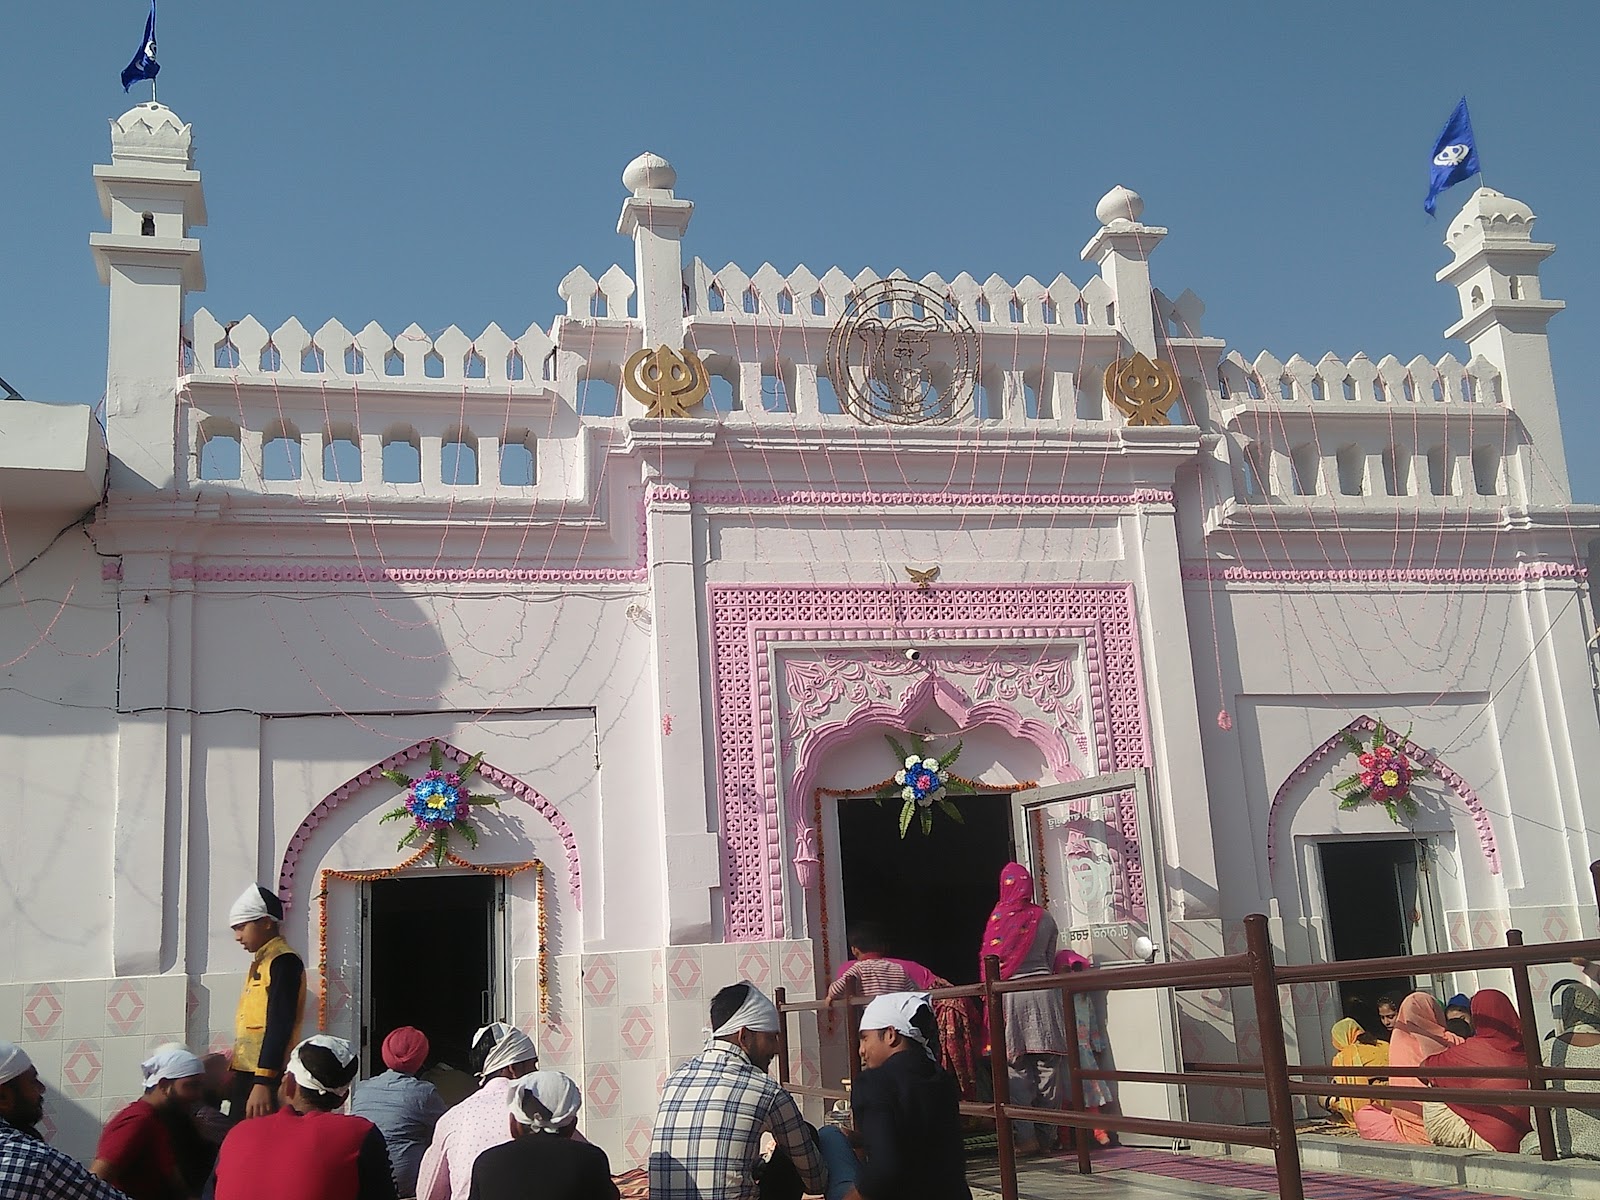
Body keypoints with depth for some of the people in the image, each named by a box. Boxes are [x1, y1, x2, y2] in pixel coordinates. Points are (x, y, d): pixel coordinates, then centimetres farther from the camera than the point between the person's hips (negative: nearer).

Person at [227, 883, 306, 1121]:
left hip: (265, 1078, -9)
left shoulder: (283, 962, -10)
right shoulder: (261, 962, 19)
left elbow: (279, 1026, -18)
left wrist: (262, 1083, -23)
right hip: (248, 1075, 9)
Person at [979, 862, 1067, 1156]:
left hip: (1009, 992, -2)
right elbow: (1051, 960, 12)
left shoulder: (997, 918, -1)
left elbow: (988, 960, 4)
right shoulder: (1044, 918, 5)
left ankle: (1026, 1136, -5)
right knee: (1048, 1065, 5)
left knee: (1016, 1066, 1)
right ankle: (1046, 1135, 7)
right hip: (1043, 990, 2)